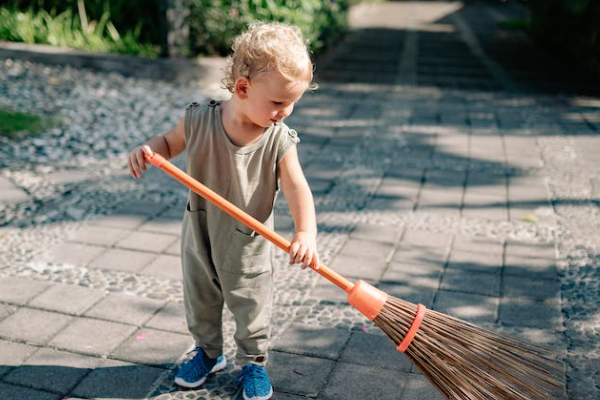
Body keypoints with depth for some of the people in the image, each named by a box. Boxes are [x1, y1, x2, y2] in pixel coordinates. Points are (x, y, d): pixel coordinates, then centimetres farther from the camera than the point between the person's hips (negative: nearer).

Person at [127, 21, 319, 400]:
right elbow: (170, 142, 1)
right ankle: (208, 352, 48)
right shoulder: (199, 121, -18)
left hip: (248, 246, -2)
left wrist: (306, 231, -41)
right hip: (199, 237, 2)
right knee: (199, 301, 22)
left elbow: (297, 188, -26)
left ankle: (254, 363, 40)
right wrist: (147, 149, -22)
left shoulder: (279, 140, -20)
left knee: (251, 309, 14)